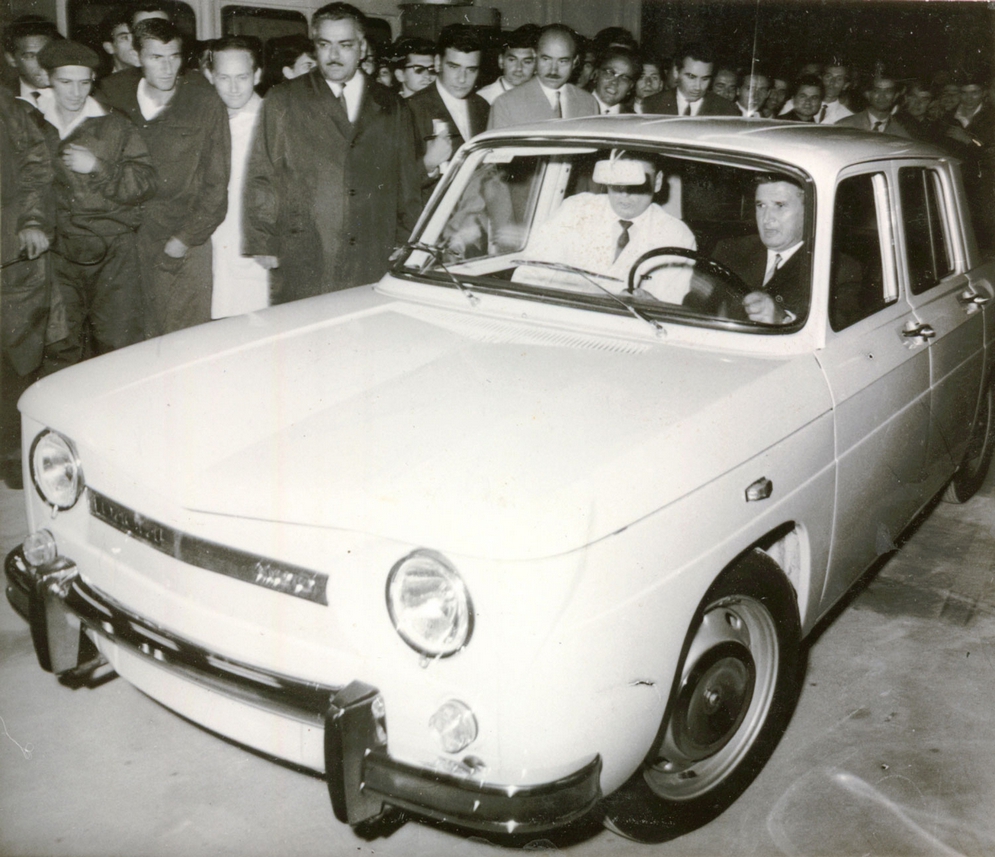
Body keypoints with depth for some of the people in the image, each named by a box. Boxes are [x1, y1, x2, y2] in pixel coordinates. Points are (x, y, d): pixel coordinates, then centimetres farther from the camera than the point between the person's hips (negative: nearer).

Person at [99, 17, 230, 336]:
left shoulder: (206, 104, -3)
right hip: (127, 245, 3)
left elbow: (216, 183, -3)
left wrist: (186, 238, -9)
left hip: (185, 249, -3)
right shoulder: (115, 101, 6)